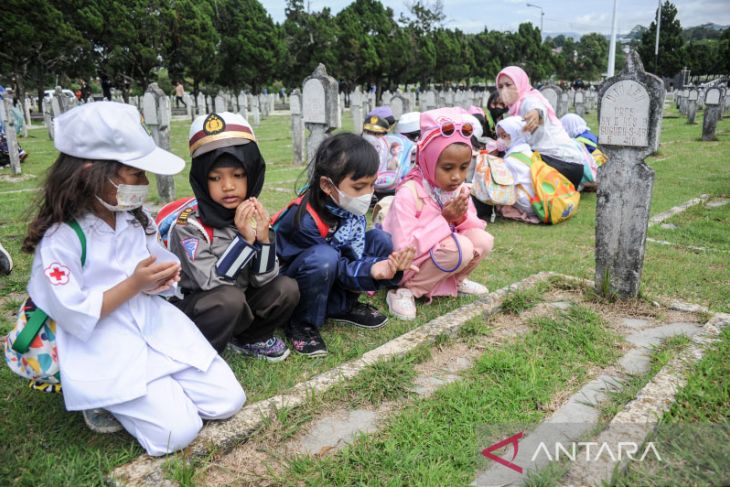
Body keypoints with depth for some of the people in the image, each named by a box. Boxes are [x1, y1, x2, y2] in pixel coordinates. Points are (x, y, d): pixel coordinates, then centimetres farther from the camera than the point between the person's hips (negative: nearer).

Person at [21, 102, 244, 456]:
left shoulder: (135, 218, 3)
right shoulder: (60, 239, -17)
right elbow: (75, 317, -18)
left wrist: (160, 280, -10)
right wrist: (134, 284, -23)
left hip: (156, 325, 6)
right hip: (104, 348, -6)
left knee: (227, 401, -3)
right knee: (177, 431, -16)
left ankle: (158, 386, 17)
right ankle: (106, 397, 8)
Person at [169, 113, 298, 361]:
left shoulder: (252, 215, -7)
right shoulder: (188, 224, -22)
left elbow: (263, 279, -9)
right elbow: (211, 282, -27)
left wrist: (264, 236, -25)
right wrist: (244, 238, -33)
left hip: (239, 304, 5)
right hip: (190, 307, -5)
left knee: (286, 289, -13)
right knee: (230, 299, -33)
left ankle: (248, 339, 10)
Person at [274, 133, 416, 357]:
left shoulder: (351, 207, -11)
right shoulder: (304, 220, -30)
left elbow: (356, 250, -13)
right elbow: (337, 267, -25)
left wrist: (388, 264, -32)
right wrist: (371, 270, -40)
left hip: (332, 278, 7)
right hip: (289, 283, -6)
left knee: (380, 239, -9)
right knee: (324, 257, -39)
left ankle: (344, 306, 2)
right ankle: (302, 323, -14)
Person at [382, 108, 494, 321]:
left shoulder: (460, 190, -2)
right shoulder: (409, 193, -25)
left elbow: (476, 228, 5)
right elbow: (404, 248, -31)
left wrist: (462, 218, -18)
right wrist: (444, 220, -30)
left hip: (438, 255, 7)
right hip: (407, 266, -7)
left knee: (482, 240, -14)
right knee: (460, 248, -29)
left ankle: (455, 280, 9)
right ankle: (405, 289, -16)